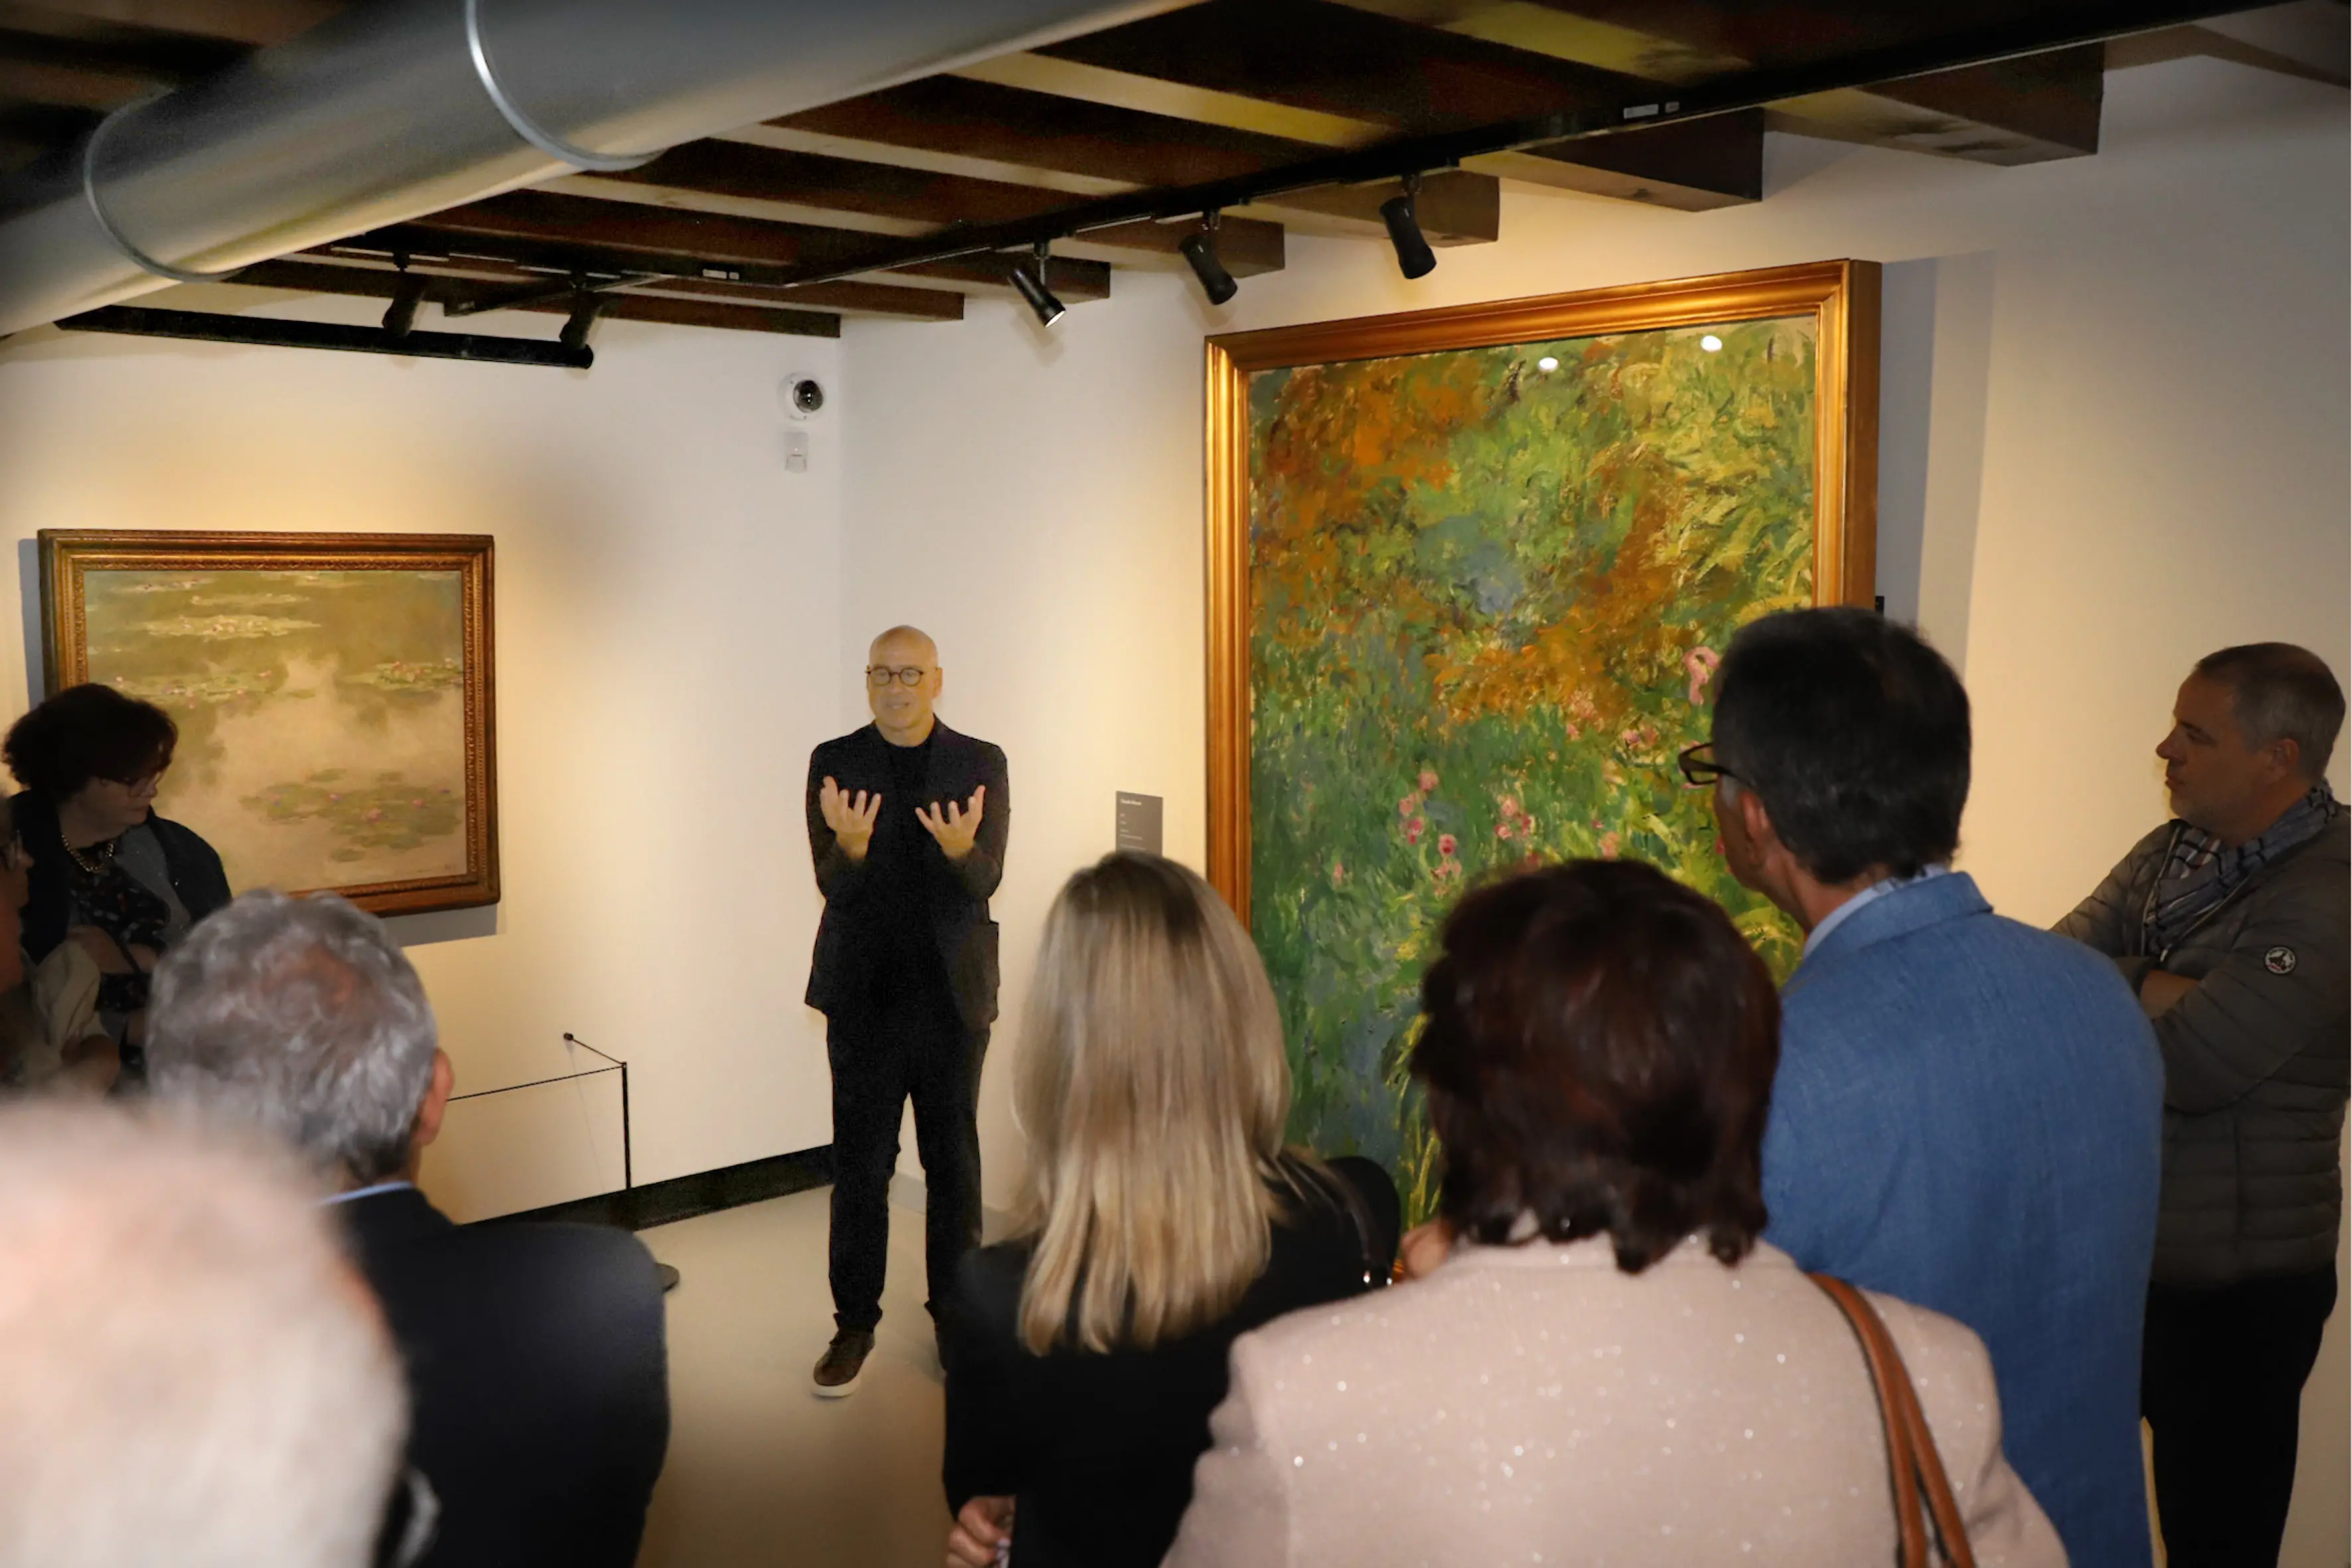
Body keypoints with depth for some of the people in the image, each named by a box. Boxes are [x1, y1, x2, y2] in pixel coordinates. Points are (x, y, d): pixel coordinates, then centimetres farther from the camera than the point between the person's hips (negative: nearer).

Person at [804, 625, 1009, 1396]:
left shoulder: (981, 765, 0)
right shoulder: (835, 763, -1)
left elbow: (985, 880, -10)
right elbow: (832, 885, -8)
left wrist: (959, 847, -33)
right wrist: (851, 844, -31)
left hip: (954, 992, 0)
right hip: (863, 992, 0)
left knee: (954, 1160, 9)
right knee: (860, 1164, 6)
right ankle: (854, 1324, 18)